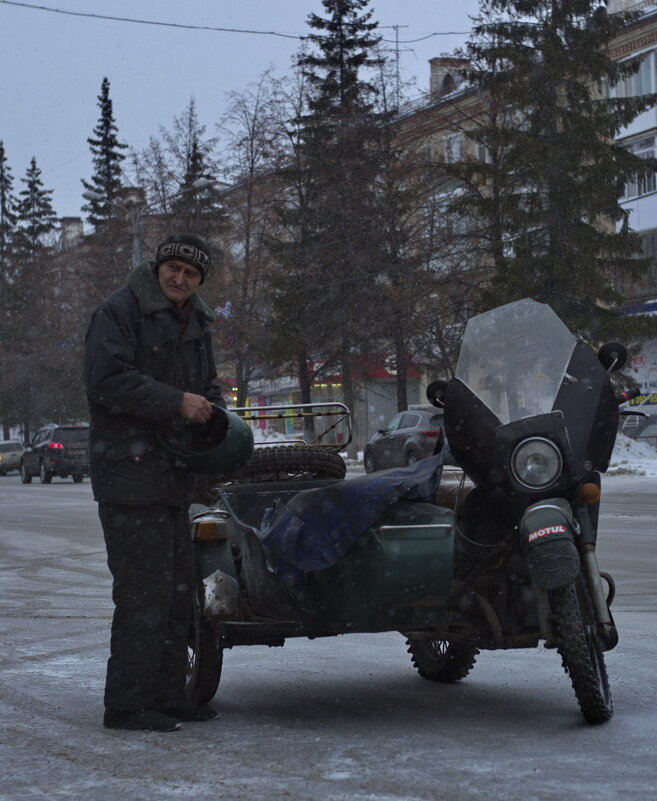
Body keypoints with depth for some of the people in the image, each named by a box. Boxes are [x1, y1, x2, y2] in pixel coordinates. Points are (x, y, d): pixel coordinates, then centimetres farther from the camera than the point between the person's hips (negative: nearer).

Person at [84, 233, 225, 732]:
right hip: (129, 475, -9)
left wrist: (215, 412, 4)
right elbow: (108, 381, -20)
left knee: (178, 591, 13)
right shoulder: (120, 313, -8)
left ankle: (167, 695, 22)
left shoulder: (195, 325, 18)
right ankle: (126, 705, -5)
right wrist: (177, 402, -22)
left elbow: (207, 386, 27)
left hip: (174, 478, 9)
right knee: (145, 591, -11)